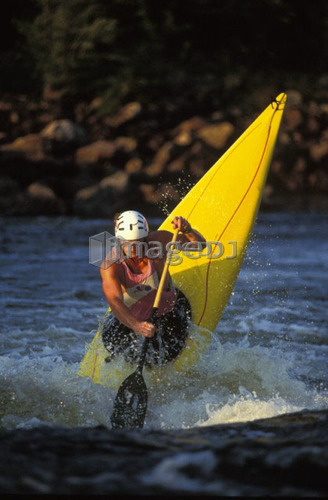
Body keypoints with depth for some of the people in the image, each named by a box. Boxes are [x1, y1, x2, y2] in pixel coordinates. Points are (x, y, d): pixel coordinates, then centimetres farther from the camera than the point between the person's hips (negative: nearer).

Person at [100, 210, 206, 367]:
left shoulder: (158, 241, -23)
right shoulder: (111, 265, -29)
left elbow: (199, 244, -18)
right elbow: (114, 300, -44)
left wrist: (187, 230, -42)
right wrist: (136, 325, -62)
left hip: (169, 307, 0)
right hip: (129, 315, 0)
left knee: (159, 358, -13)